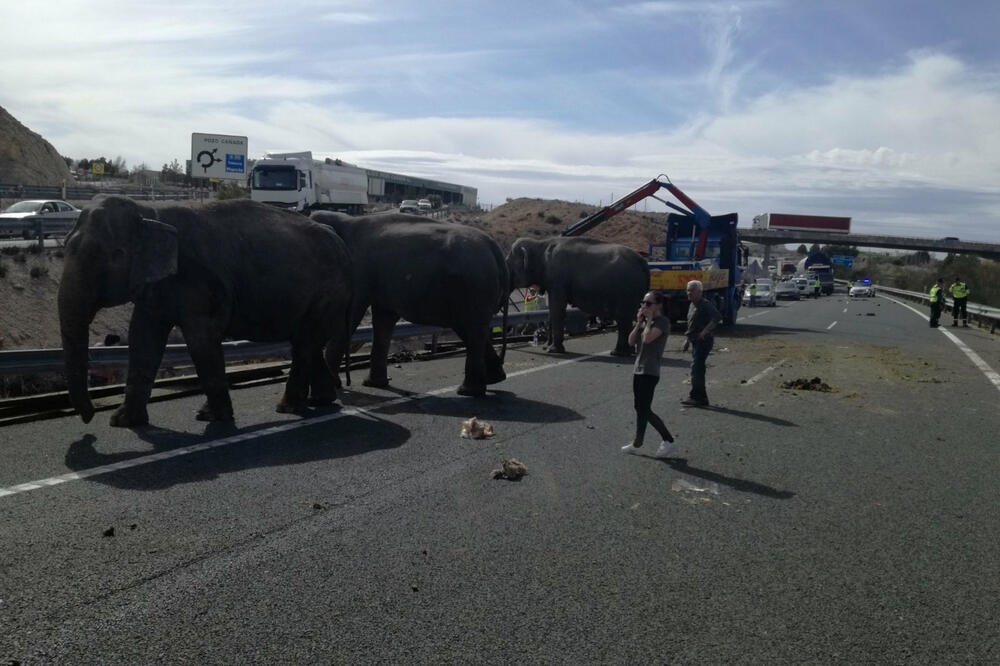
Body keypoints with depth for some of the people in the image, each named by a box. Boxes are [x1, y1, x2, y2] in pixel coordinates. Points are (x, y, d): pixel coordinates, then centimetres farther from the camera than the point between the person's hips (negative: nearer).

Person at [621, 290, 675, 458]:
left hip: (650, 372, -9)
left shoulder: (662, 322, -10)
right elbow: (631, 341, 7)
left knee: (643, 410, -2)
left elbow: (647, 338, -25)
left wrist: (649, 319, -13)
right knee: (642, 409, 11)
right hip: (638, 370, 9)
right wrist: (639, 322, -2)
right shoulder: (645, 321, 15)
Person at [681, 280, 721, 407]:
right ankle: (701, 398, 19)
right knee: (698, 369, 12)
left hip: (703, 341, -10)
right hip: (695, 341, 10)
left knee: (696, 369, -12)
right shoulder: (692, 305, 17)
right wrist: (688, 340, 23)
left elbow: (717, 317, -25)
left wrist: (705, 331, -26)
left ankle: (696, 397, -9)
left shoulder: (705, 304, -13)